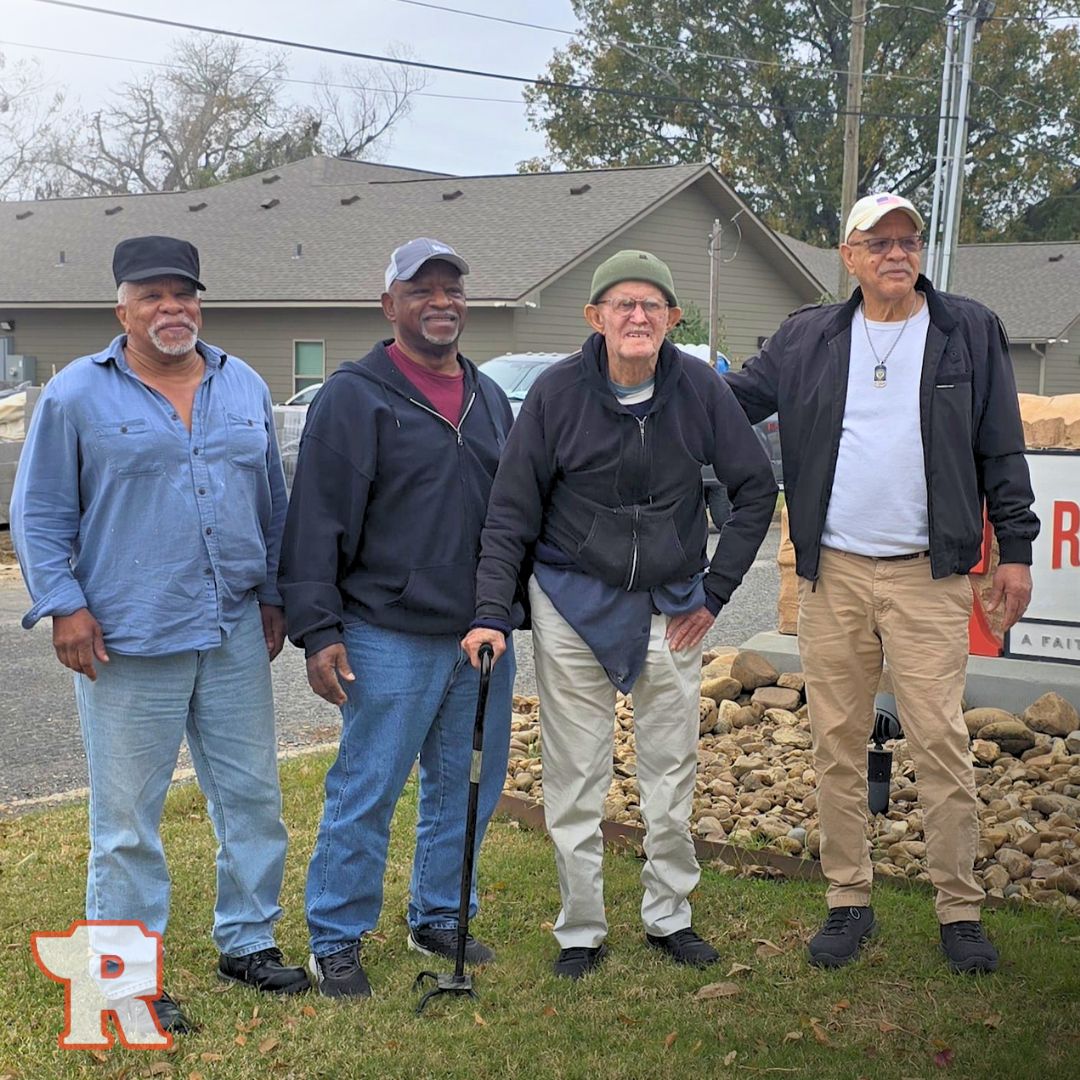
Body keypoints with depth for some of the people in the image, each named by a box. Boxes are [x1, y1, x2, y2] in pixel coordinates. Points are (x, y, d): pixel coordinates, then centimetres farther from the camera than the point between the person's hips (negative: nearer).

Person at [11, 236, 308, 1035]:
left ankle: (248, 940, 29)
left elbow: (272, 504, 18)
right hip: (127, 641, -4)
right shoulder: (76, 396, -1)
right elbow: (40, 516, 0)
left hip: (236, 637, 5)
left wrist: (273, 597, 15)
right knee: (128, 817, 3)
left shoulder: (245, 388, 12)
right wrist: (64, 605, -9)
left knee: (254, 796, 12)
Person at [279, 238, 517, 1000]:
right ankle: (336, 941, 15)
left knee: (470, 787, 14)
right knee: (367, 793, -1)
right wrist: (318, 630, -15)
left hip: (482, 637, 7)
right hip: (392, 638, -6)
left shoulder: (489, 398, 14)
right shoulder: (356, 396, -7)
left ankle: (440, 918, 31)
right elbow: (317, 522, -10)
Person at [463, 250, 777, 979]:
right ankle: (581, 931, 19)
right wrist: (492, 612, -14)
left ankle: (670, 917, 28)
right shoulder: (558, 392, -9)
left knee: (673, 772, 10)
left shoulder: (700, 389, -5)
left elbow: (756, 488, 6)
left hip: (670, 608, 2)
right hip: (574, 603, -2)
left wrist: (716, 590, 2)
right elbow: (512, 514, -5)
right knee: (575, 780, 4)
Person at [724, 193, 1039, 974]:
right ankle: (849, 902, 19)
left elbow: (1001, 449, 6)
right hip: (832, 573, 2)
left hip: (928, 575, -2)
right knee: (837, 745, 7)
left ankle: (960, 910, 9)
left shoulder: (970, 332, 5)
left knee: (941, 741, -4)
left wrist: (1015, 549, 2)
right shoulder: (808, 339, 8)